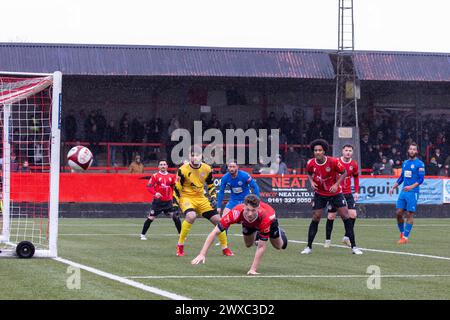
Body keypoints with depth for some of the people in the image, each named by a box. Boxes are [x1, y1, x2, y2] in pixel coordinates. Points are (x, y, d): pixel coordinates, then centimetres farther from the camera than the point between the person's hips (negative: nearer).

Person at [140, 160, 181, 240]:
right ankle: (143, 235, 10)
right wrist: (155, 193, -21)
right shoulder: (155, 176, -2)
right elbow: (149, 186, -6)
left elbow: (174, 187, 15)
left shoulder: (171, 176, 7)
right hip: (158, 201, -2)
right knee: (151, 218, -2)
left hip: (168, 201, 2)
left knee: (175, 217, -3)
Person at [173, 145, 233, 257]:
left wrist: (213, 198, -2)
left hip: (201, 198, 5)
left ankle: (225, 248, 17)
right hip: (186, 197, -5)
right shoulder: (183, 170, -14)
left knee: (217, 219, -1)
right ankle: (180, 246, -19)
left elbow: (211, 186, 13)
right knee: (191, 216, -34)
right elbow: (177, 189, -8)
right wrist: (176, 205, -13)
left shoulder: (207, 169, -1)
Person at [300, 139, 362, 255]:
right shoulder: (311, 163, -12)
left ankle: (354, 247, 1)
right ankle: (309, 247, 7)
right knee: (315, 218, -3)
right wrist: (311, 181, -10)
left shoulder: (333, 162, -20)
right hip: (320, 194, 2)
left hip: (335, 192, -1)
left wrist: (336, 184, -19)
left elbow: (344, 173, -7)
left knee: (346, 217, -7)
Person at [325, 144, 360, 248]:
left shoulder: (354, 164, 0)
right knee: (331, 216, 0)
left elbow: (356, 177, 14)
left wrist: (356, 192, 8)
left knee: (353, 214, -9)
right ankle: (327, 240, 11)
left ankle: (347, 237, 6)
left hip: (348, 193, 3)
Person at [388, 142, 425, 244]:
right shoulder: (405, 163, 15)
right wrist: (393, 187, 18)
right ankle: (402, 233, 20)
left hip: (413, 192, -6)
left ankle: (405, 237, -2)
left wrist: (411, 186, -24)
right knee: (398, 213, 3)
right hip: (403, 191, 6)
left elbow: (421, 179, -11)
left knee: (409, 215, -5)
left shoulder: (419, 164, -5)